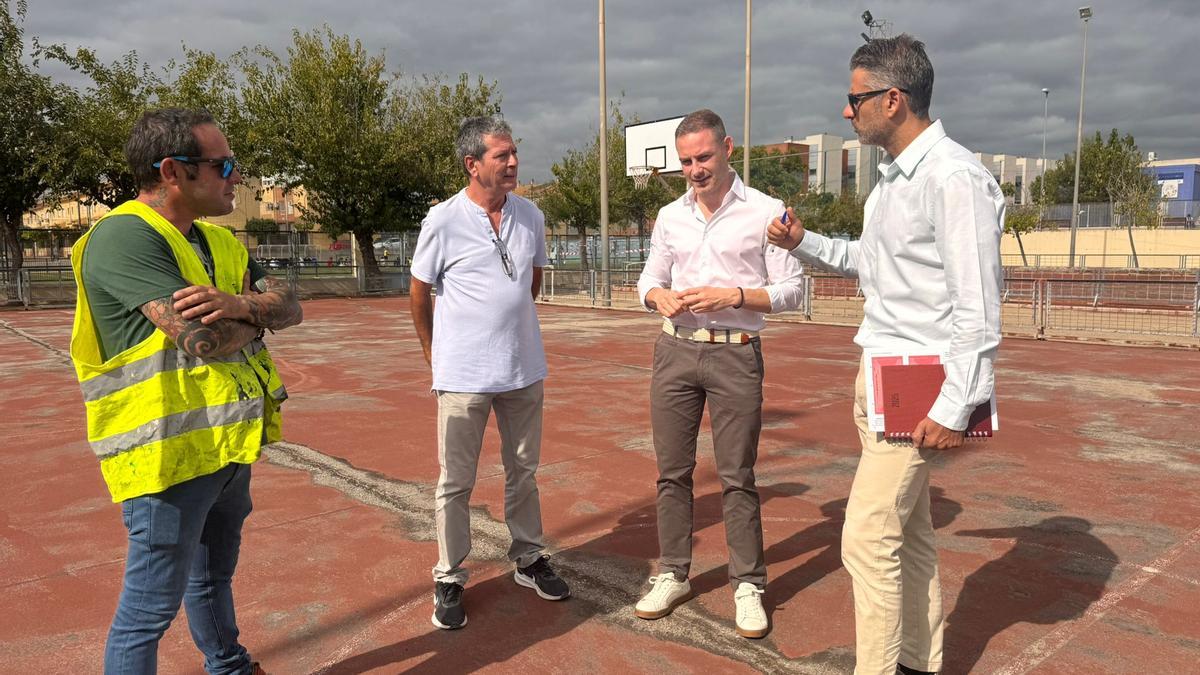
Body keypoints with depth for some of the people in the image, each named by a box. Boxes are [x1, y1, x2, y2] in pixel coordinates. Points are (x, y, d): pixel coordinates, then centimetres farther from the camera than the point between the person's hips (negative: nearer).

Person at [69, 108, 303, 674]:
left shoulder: (218, 241, 11)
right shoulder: (125, 236, -18)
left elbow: (290, 307, 2)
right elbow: (202, 338, -27)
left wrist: (237, 303, -19)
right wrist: (256, 314, -6)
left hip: (230, 443, 9)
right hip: (172, 453, -9)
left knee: (215, 575, 26)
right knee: (151, 608, 3)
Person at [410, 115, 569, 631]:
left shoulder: (531, 217, 3)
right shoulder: (443, 221, -10)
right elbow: (419, 294, 1)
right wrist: (434, 354, 7)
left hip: (524, 369, 4)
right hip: (463, 374, -4)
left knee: (523, 472, 16)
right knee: (455, 483, 5)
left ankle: (529, 560, 33)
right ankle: (449, 580, 20)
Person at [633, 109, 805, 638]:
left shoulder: (766, 212, -3)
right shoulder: (670, 216, 10)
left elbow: (790, 291, -4)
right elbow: (648, 279, 18)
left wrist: (731, 296, -18)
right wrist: (660, 295, -6)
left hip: (736, 355, -4)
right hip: (675, 350, 4)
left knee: (737, 476, 2)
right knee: (672, 471, 9)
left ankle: (747, 585, 15)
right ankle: (672, 575, 23)